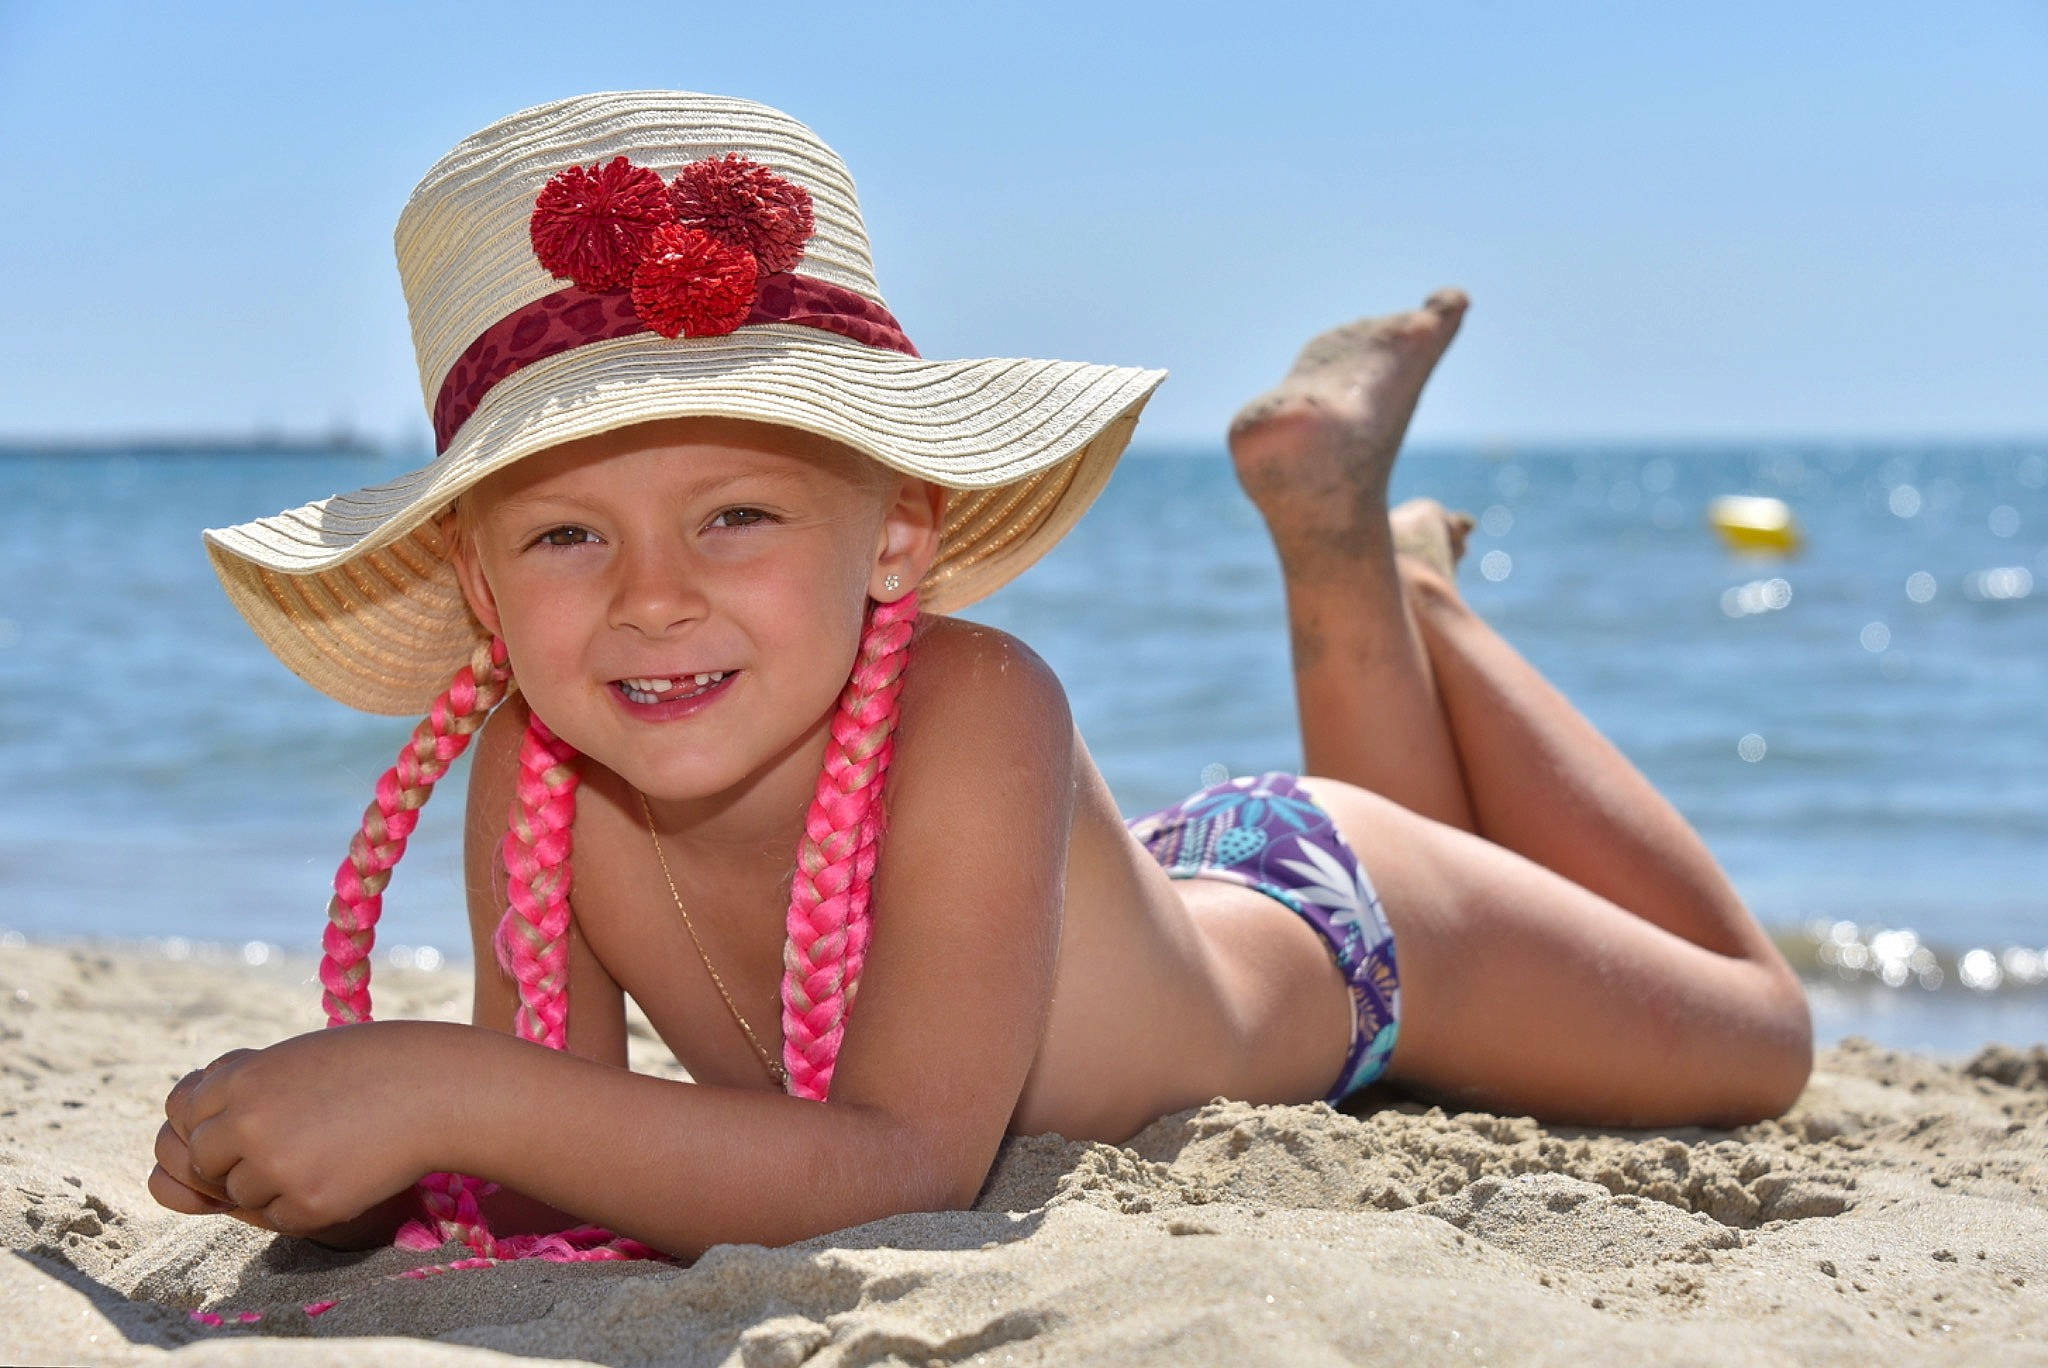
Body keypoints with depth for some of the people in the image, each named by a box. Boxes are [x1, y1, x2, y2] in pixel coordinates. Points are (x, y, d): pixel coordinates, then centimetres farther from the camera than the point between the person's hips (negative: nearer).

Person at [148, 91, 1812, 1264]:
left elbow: (911, 1165, -51)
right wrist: (339, 1156, -45)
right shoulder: (535, 782, -31)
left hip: (1330, 932, -4)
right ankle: (1356, 582, 44)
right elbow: (555, 1170, -23)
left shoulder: (968, 714, -46)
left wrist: (453, 1092, -58)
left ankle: (1381, 570, 30)